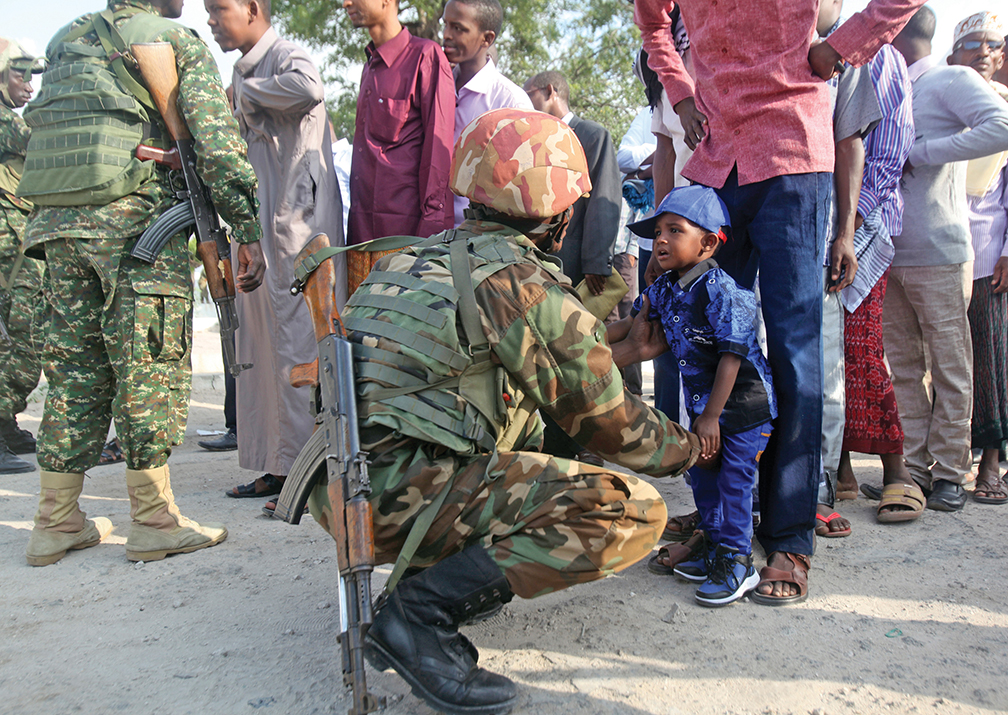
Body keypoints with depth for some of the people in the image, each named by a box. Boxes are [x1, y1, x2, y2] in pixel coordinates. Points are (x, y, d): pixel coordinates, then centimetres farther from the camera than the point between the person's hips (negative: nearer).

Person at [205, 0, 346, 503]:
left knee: (300, 348, -7)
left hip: (298, 229, -9)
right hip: (257, 231, 9)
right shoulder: (241, 71, 20)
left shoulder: (288, 59, -7)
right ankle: (277, 467, 20)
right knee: (262, 351, 11)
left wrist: (248, 94, -15)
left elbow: (310, 88, -32)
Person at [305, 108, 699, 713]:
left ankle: (466, 565, 13)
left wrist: (619, 354, 32)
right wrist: (689, 447, 21)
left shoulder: (430, 254, 16)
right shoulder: (528, 284, -9)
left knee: (537, 423, 25)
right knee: (634, 511, -11)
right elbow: (609, 426, 2)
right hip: (397, 495, -9)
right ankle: (423, 612, -12)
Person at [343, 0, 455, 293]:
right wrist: (355, 226, 20)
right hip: (362, 232, 8)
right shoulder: (370, 66, 20)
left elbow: (439, 146, -10)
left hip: (405, 229, -7)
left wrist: (431, 229, -15)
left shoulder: (425, 57, -5)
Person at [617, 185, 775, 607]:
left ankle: (736, 565, 11)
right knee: (702, 479, 14)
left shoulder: (721, 290, -23)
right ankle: (714, 552, 29)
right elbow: (633, 324, 16)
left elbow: (732, 356, -24)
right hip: (701, 404, 8)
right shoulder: (663, 289, 1)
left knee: (733, 483, -2)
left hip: (743, 403, -8)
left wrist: (711, 416, -23)